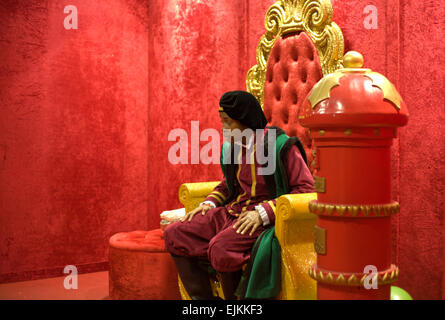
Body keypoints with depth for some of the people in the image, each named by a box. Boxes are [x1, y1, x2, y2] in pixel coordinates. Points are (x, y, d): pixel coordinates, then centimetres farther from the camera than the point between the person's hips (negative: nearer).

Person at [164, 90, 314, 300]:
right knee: (174, 235, -6)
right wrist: (209, 203, 6)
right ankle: (201, 297, 0)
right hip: (233, 210, 8)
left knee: (221, 248, -34)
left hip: (266, 217, -7)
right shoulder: (232, 147, 10)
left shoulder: (281, 145, -11)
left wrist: (263, 212, -22)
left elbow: (305, 189, -14)